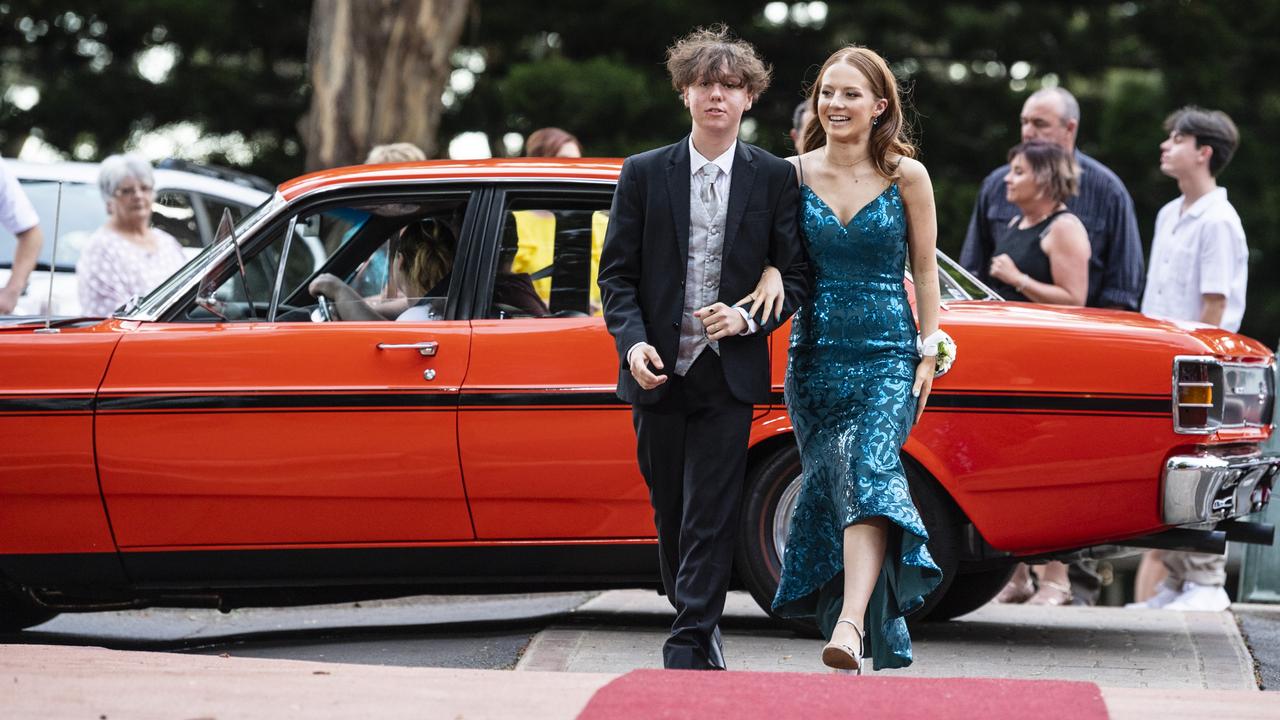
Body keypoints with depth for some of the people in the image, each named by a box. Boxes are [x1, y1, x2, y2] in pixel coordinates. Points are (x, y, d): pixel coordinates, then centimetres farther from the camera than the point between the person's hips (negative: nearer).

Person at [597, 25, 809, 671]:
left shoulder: (775, 179, 3)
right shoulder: (643, 174, 4)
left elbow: (796, 277, 4)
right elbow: (617, 273, 3)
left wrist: (747, 318, -13)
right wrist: (633, 342, -12)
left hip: (729, 373, -2)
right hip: (658, 371, 2)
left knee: (710, 516, -8)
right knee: (671, 514, 11)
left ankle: (689, 650, -9)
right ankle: (698, 623, 29)